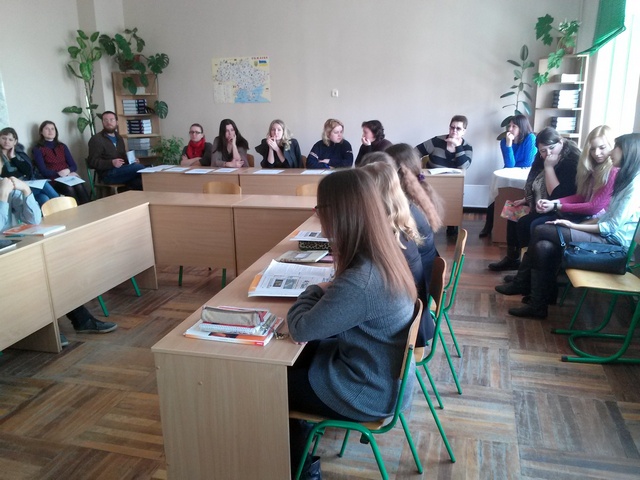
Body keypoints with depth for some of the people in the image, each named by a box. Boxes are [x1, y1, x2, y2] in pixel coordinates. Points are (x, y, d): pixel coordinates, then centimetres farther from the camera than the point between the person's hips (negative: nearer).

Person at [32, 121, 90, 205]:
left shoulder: (62, 146, 21)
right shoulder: (37, 149, 8)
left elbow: (74, 166, 13)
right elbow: (43, 171, -3)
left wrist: (68, 171, -10)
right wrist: (60, 174, -13)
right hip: (53, 180, -3)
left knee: (79, 187, -32)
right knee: (69, 189, -36)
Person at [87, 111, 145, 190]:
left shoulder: (119, 138, 24)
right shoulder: (96, 139, 1)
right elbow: (92, 162, -8)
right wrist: (111, 163, -23)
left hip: (121, 171, 7)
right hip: (108, 174, -6)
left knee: (139, 182, -29)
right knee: (140, 168, -27)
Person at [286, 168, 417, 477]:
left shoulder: (359, 282, -36)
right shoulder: (384, 255, -7)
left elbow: (300, 329, -24)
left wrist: (314, 290, -8)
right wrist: (326, 292, -6)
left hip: (369, 393, -8)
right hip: (384, 374, 8)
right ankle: (301, 427, 38)